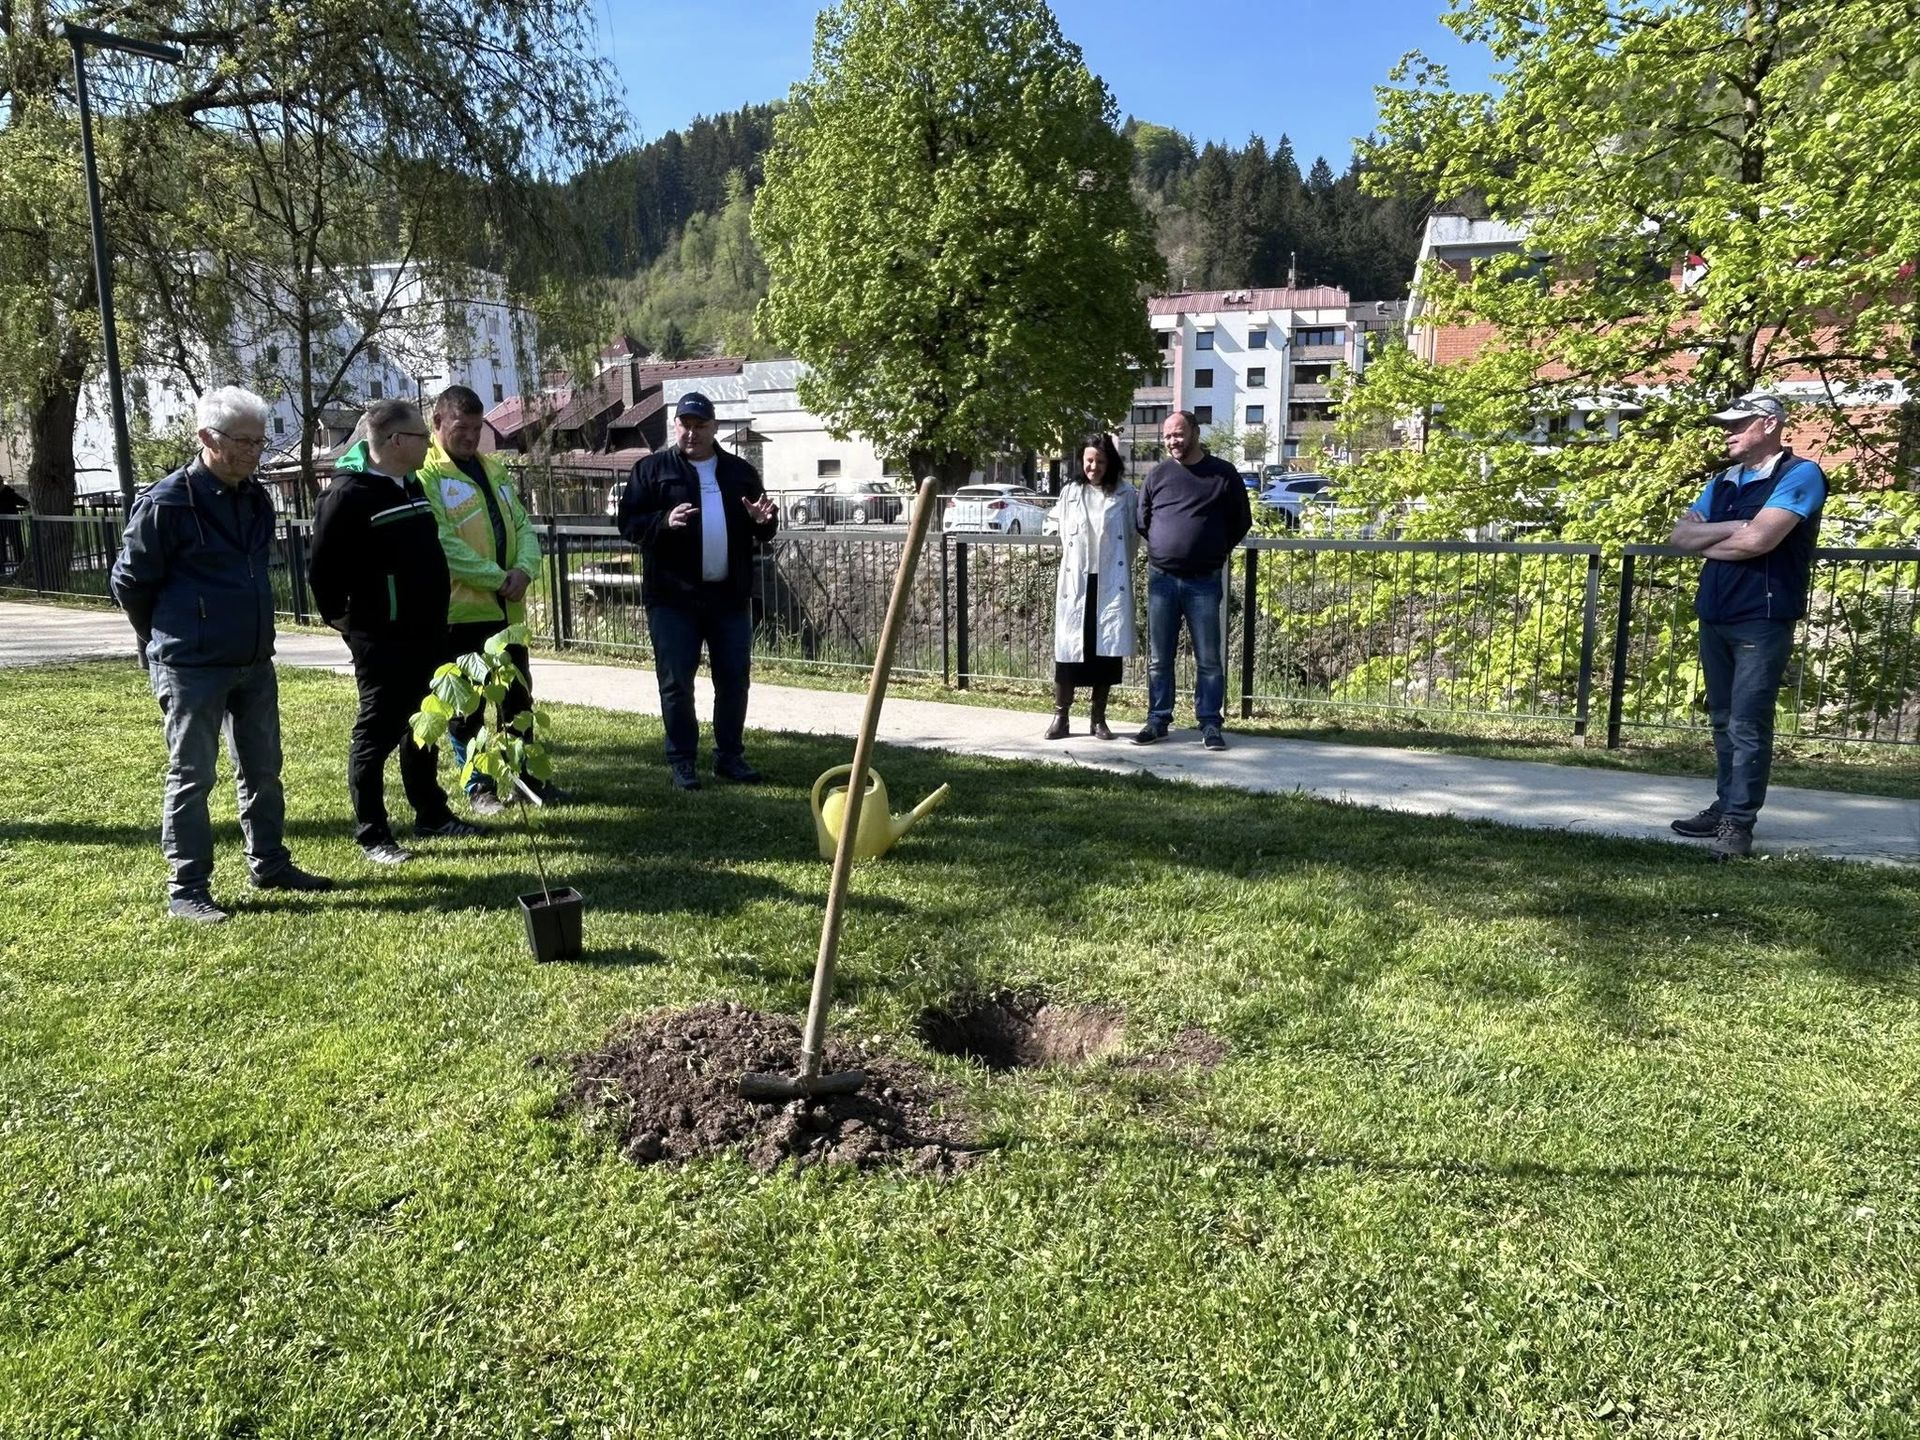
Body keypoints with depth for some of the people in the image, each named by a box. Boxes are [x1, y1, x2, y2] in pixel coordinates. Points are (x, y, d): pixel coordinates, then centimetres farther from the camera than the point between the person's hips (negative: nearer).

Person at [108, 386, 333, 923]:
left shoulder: (257, 500, 7)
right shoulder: (166, 503, -14)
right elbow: (129, 583, -5)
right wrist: (172, 638, 8)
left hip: (255, 662, 7)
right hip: (191, 669, -7)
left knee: (262, 769, 14)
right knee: (191, 777, 1)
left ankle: (269, 864, 28)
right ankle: (187, 889, 10)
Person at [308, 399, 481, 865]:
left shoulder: (412, 486, 11)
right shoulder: (349, 494, -16)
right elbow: (322, 568, -16)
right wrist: (346, 620, -6)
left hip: (427, 634, 9)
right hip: (381, 640, -8)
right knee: (377, 734, 0)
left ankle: (431, 814, 29)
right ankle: (371, 834, 9)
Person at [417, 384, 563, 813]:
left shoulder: (492, 469, 16)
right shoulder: (425, 475, -7)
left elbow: (523, 525, 11)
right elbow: (442, 542, -17)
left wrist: (524, 568, -9)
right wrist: (498, 577, -19)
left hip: (505, 608, 7)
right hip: (460, 610, -7)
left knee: (518, 697, 14)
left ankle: (527, 775, 25)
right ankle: (478, 786, 14)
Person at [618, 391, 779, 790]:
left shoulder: (740, 471, 13)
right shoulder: (653, 469, 3)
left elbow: (763, 532, 18)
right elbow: (628, 522, -3)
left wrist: (764, 522, -7)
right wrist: (665, 522, -22)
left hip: (730, 595, 3)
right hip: (673, 596, -3)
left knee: (734, 679, 7)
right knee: (676, 683, 1)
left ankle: (730, 755, 20)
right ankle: (681, 759, 13)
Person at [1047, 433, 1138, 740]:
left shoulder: (1126, 494, 1)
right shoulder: (1070, 492, 5)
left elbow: (1133, 537, 6)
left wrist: (1119, 569, 6)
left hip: (1111, 584, -1)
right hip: (1075, 581, 1)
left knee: (1107, 650, 2)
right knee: (1068, 647, 0)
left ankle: (1099, 718, 13)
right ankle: (1060, 716, 10)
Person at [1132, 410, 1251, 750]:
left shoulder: (1223, 474, 1)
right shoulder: (1158, 475, 6)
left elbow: (1241, 521, 9)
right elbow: (1142, 521, 16)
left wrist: (1217, 551, 8)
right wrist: (1162, 549, 12)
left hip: (1204, 582, -2)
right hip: (1161, 579, 2)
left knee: (1209, 659, 1)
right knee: (1158, 659, 7)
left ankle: (1210, 724, 8)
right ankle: (1158, 720, 16)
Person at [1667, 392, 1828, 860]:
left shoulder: (1799, 475, -7)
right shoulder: (1722, 482, 15)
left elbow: (1758, 540, -20)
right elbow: (1680, 535, 6)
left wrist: (1706, 543, -2)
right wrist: (1729, 528, -10)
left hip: (1762, 621, -7)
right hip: (1714, 618, 7)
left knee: (1748, 725, -6)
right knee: (1724, 721, 11)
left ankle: (1739, 822, -3)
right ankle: (1725, 806, 19)